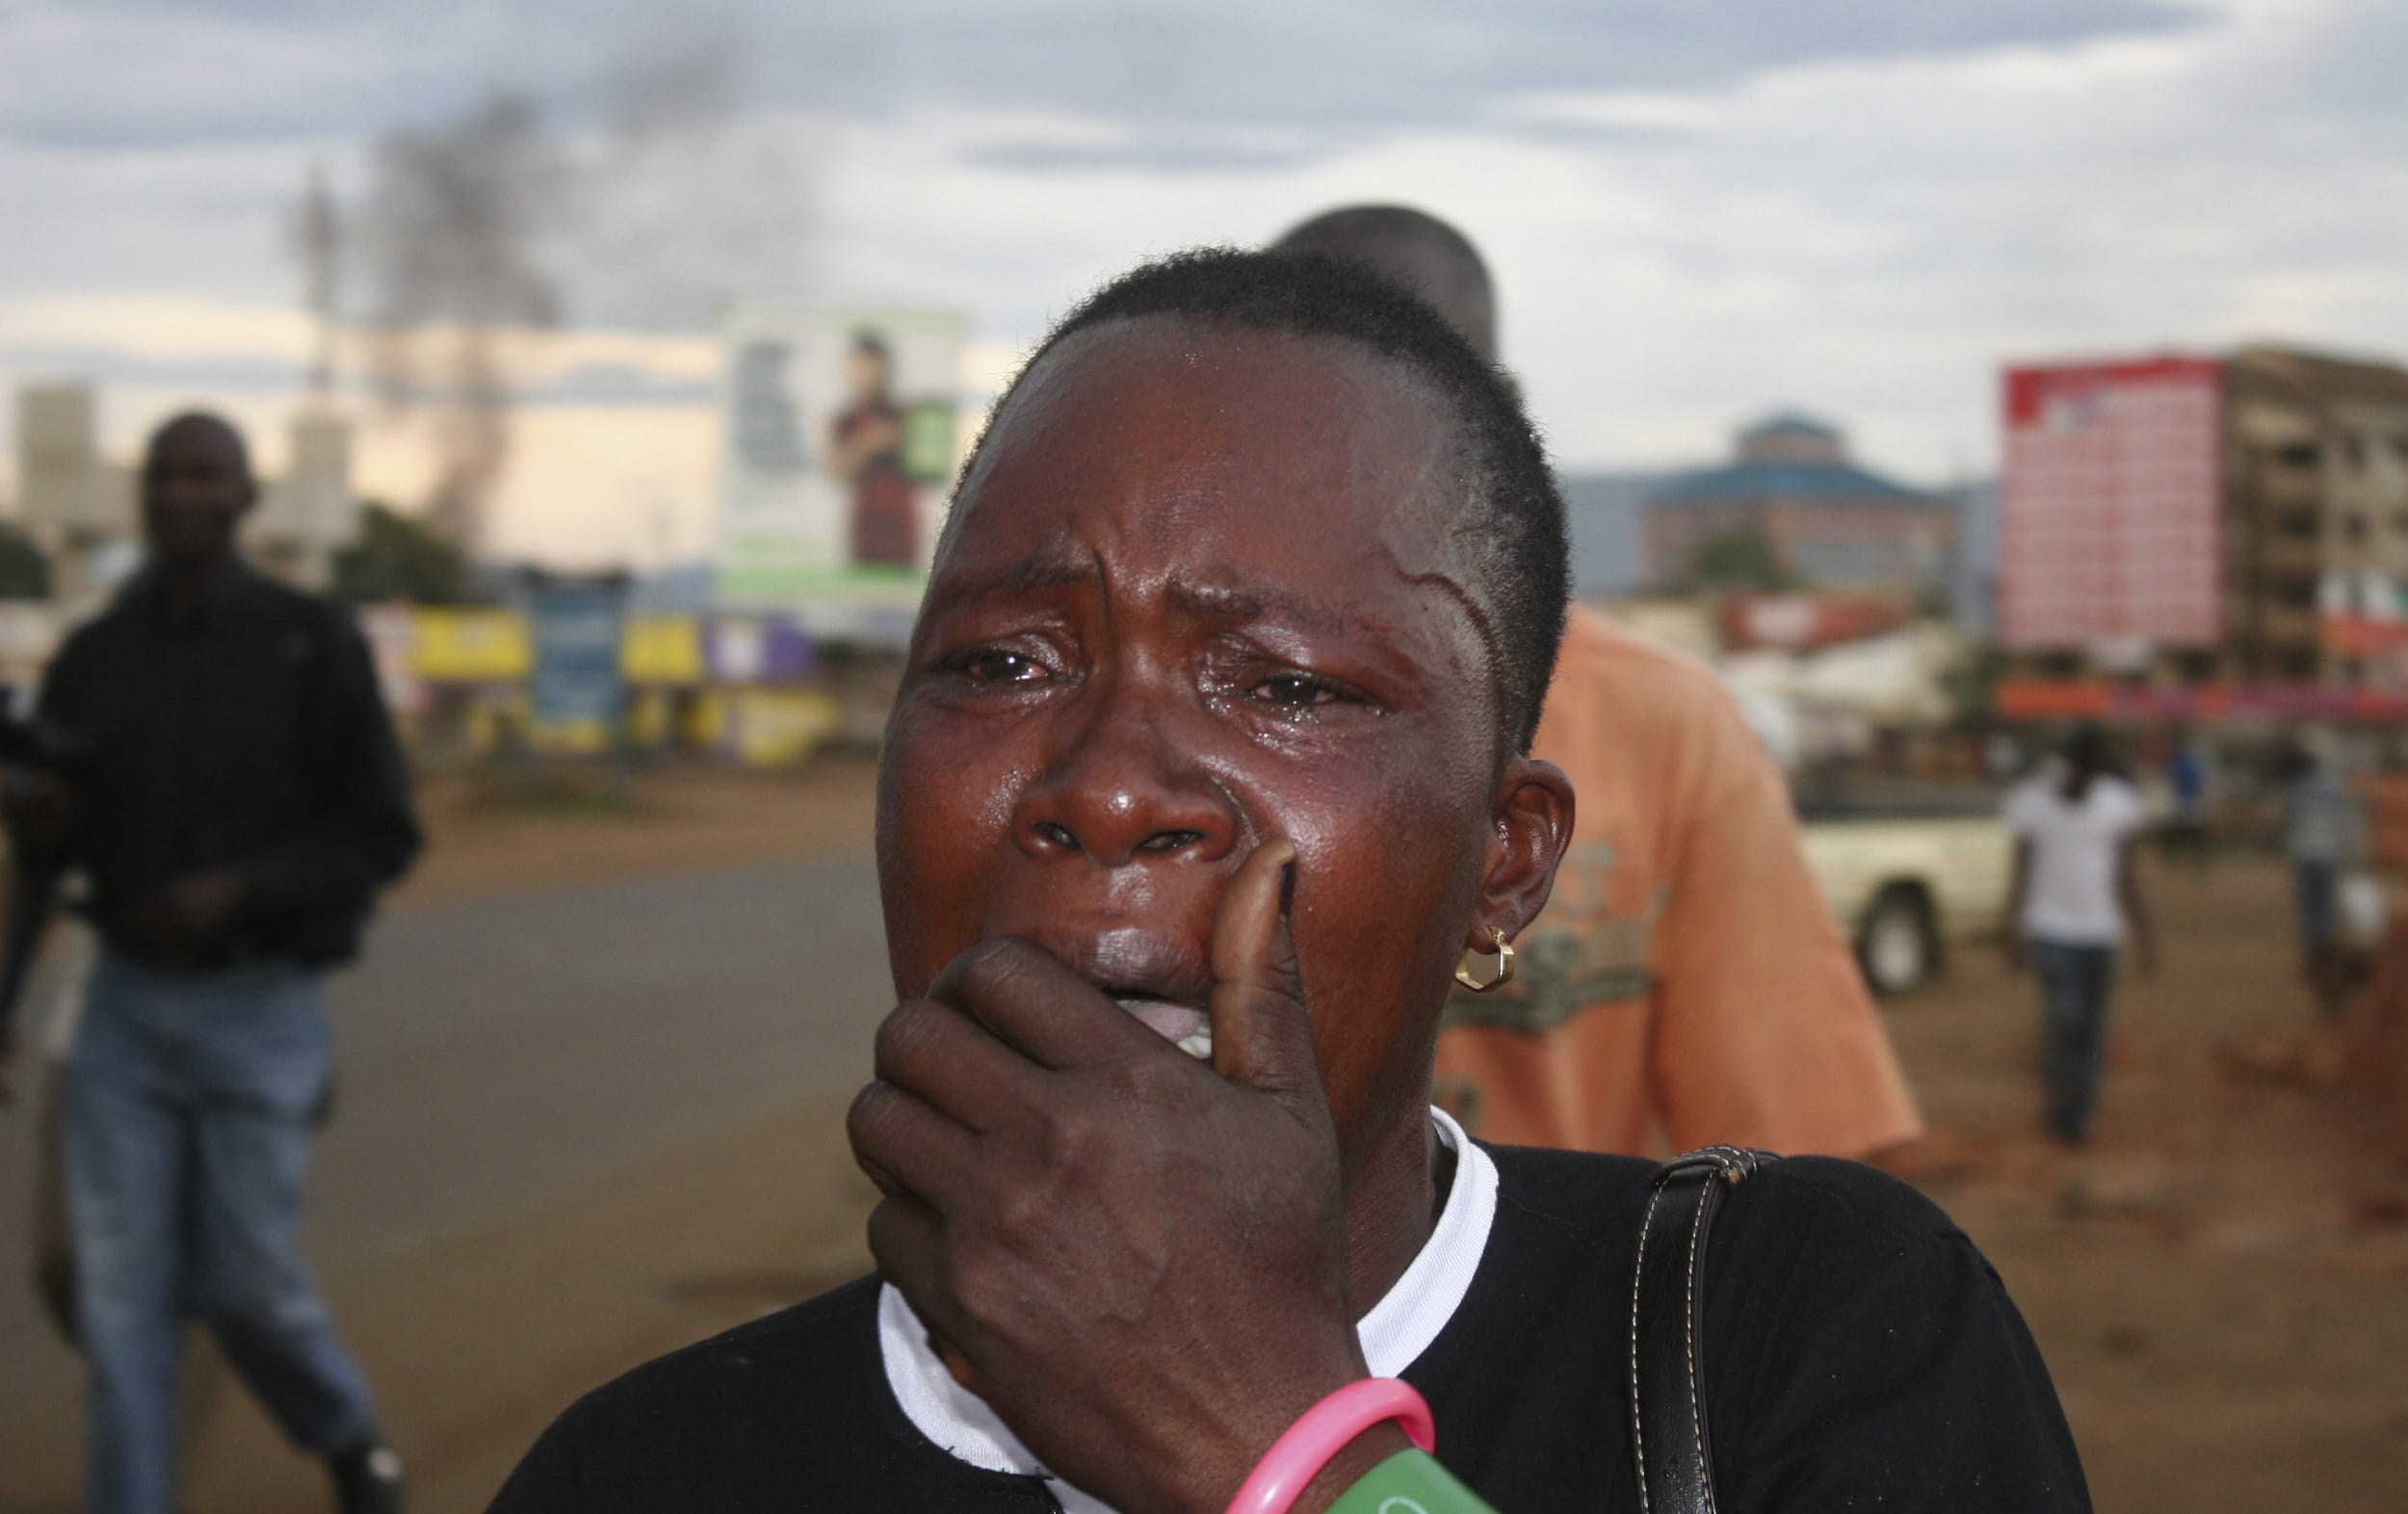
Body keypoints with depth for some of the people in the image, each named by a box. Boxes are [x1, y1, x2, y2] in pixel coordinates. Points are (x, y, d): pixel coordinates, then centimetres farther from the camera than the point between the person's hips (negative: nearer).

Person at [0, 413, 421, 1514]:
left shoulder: (310, 643, -5)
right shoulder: (92, 658, 6)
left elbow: (382, 835, -6)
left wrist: (238, 890, -19)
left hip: (260, 1009, -3)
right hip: (124, 1005, 3)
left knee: (245, 1279, 1)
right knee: (119, 1287, -1)